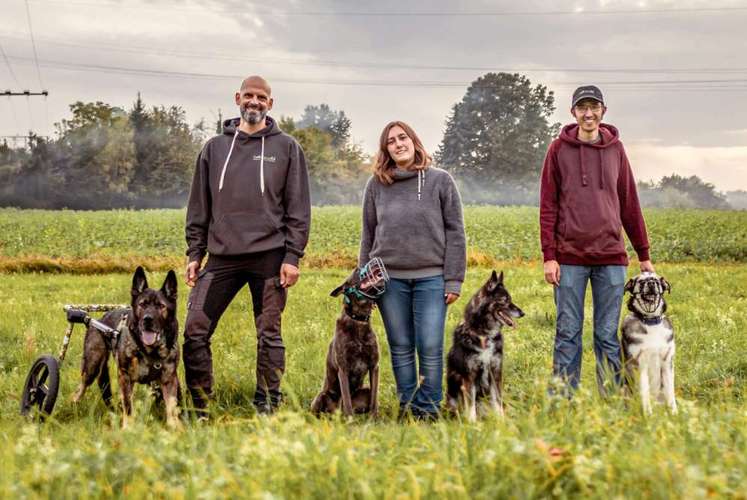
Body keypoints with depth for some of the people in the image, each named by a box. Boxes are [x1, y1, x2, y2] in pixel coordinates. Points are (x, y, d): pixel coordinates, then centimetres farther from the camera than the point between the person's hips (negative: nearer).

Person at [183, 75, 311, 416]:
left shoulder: (286, 148, 6)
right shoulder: (215, 148, 14)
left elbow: (298, 208, 2)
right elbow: (199, 206, 15)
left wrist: (292, 257, -6)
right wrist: (195, 253, 8)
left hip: (269, 257, -2)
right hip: (222, 257, 2)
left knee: (269, 336, 2)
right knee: (194, 330, -4)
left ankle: (267, 408, 10)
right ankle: (200, 408, 6)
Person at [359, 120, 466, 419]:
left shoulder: (440, 181, 2)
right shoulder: (377, 184, 7)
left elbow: (455, 232, 1)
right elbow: (368, 235, 13)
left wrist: (454, 280, -4)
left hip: (431, 277, -2)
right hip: (390, 278, 2)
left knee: (430, 348, -4)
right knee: (401, 349, 7)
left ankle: (428, 407, 7)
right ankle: (407, 406, 16)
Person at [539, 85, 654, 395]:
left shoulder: (615, 149, 10)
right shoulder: (559, 149, 3)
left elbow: (629, 204, 13)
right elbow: (548, 206, 1)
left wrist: (644, 255, 12)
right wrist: (549, 256, -7)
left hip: (611, 256, 2)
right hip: (570, 257, -2)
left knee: (608, 335, 5)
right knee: (568, 334, 1)